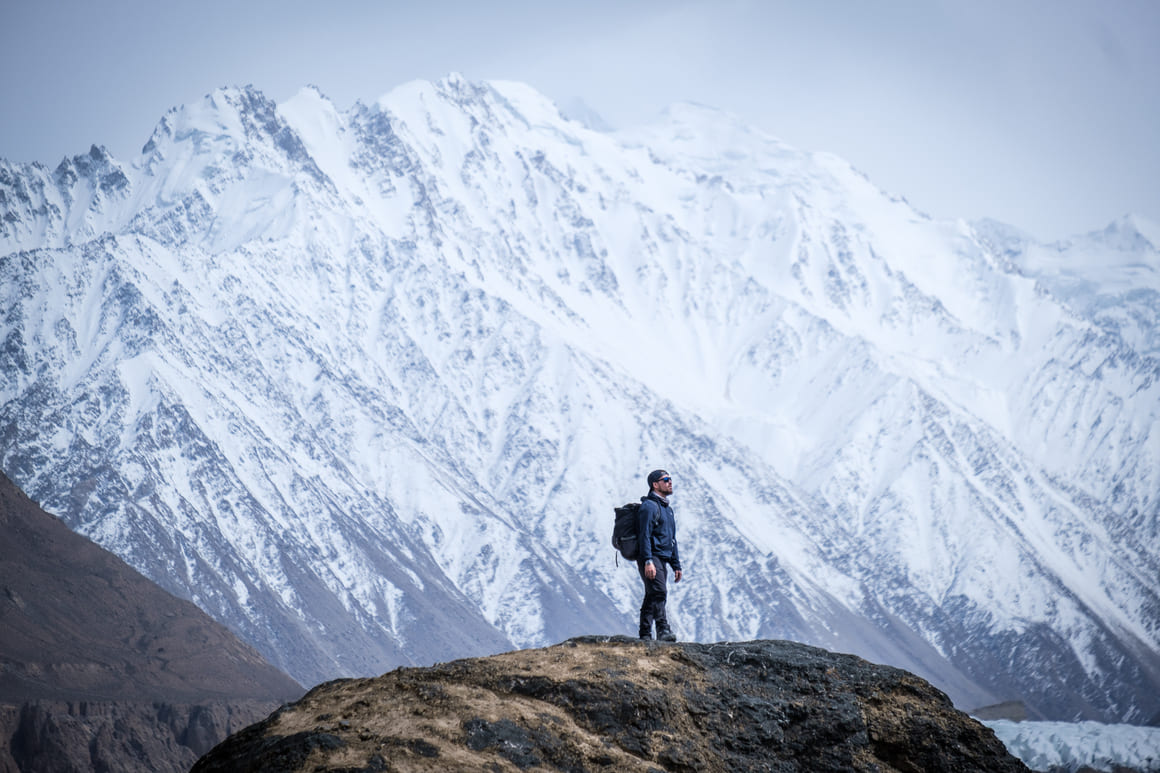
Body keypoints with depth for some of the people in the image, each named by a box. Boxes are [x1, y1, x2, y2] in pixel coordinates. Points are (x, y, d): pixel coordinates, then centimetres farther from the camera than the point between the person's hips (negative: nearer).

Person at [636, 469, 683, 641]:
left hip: (662, 560, 10)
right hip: (650, 558, -10)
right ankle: (663, 630, -34)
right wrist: (648, 561, -25)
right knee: (659, 592, -23)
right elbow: (644, 535, -16)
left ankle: (645, 636, 11)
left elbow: (672, 540, 28)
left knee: (652, 597, 9)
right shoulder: (649, 506, -7)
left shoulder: (667, 508, 23)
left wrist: (676, 565, 23)